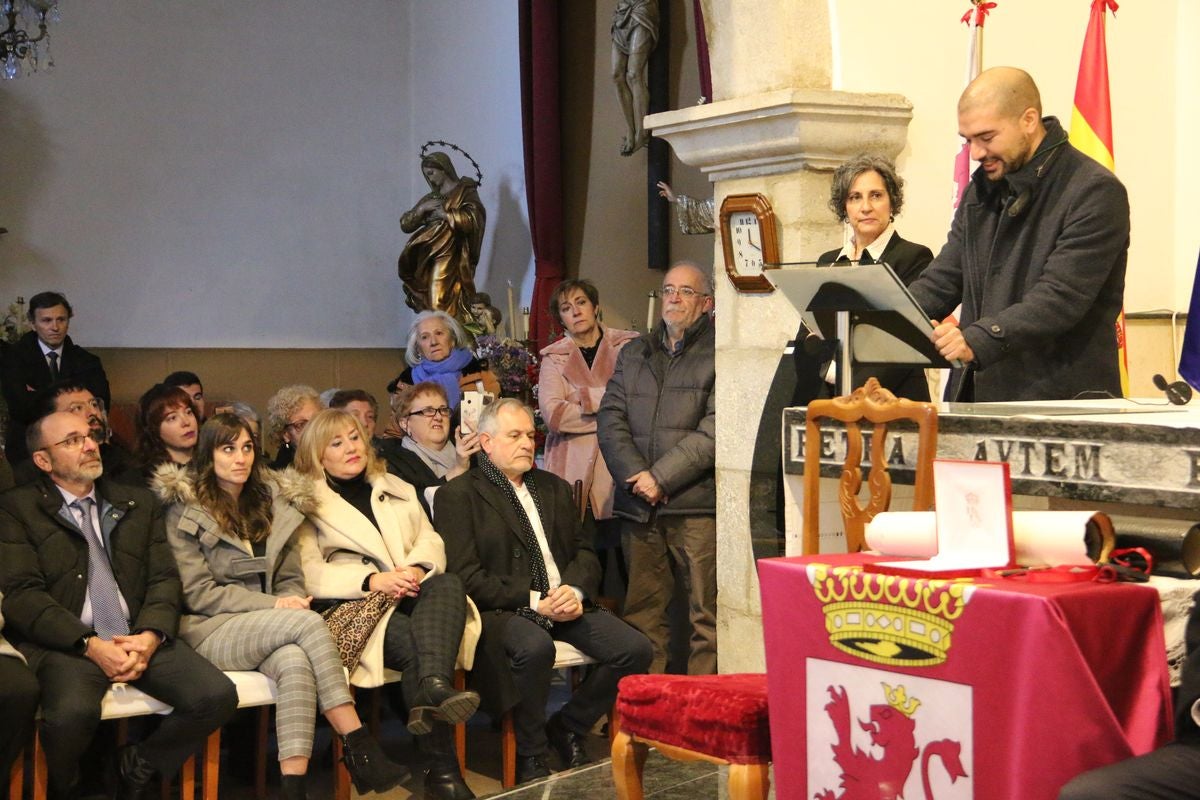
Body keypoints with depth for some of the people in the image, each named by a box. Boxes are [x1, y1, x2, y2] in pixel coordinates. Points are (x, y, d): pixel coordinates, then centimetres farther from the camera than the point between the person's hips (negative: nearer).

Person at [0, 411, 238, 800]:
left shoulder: (139, 503, 19)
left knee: (218, 696, -21)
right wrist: (90, 645, -16)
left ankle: (136, 766, 7)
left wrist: (150, 636, -10)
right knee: (72, 712, -36)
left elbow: (165, 578, 11)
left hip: (139, 636, 4)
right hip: (66, 644, -4)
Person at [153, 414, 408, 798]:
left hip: (265, 628, 4)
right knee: (310, 622, -31)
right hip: (208, 632, -4)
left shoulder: (269, 504, 16)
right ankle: (361, 752, -32)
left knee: (295, 661, -35)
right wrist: (273, 605, -14)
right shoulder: (185, 512, 1)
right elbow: (197, 594, -6)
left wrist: (292, 601, -10)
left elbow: (290, 579, 16)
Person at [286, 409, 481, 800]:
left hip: (411, 592, 4)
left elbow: (430, 540, 15)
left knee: (447, 582, -34)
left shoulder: (397, 489, 28)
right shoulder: (305, 504, 13)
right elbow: (310, 573, -2)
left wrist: (418, 568, -10)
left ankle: (434, 685, -58)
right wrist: (371, 580, -18)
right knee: (413, 644, -36)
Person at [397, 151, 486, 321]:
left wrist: (444, 213, -5)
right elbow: (404, 224, 18)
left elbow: (472, 220, -14)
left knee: (443, 309, -17)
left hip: (451, 262, -6)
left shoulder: (465, 192, 4)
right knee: (428, 309, -3)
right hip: (426, 264, 6)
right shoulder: (430, 198, 22)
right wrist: (421, 209, 1)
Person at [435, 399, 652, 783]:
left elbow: (584, 551, 17)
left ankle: (567, 726, 7)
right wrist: (535, 601, -16)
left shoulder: (555, 488, 20)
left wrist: (575, 590, -7)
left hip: (567, 604, 6)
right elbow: (467, 576, -9)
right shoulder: (457, 495, 0)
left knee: (635, 649, -16)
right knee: (535, 646, -38)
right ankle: (530, 753, -14)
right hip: (503, 611, -6)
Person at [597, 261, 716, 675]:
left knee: (707, 614, -4)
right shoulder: (633, 353, 19)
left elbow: (714, 430, -10)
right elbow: (610, 419, 10)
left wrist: (661, 477, -12)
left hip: (697, 505, -5)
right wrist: (635, 477, -6)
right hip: (639, 505, 5)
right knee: (642, 614, 9)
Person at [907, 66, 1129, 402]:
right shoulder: (981, 191, 18)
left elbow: (1061, 298, -17)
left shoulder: (1095, 192, -7)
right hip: (978, 398, 6)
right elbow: (942, 280, 16)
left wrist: (978, 339, -30)